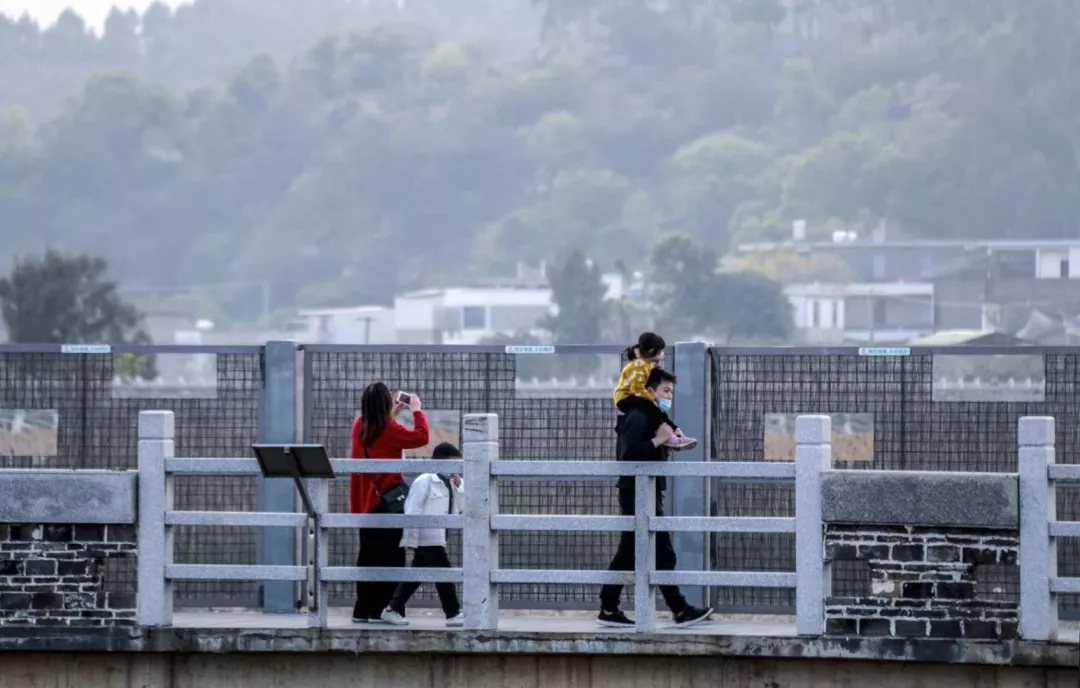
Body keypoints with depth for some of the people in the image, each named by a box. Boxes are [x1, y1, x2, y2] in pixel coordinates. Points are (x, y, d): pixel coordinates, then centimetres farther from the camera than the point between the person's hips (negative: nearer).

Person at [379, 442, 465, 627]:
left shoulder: (449, 484, 16)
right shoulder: (425, 481, -10)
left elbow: (458, 508, 16)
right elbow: (412, 510, -13)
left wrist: (459, 485, 5)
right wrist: (411, 539, -17)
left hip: (438, 539, 9)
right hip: (427, 539, -9)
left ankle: (394, 609, 16)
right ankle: (453, 614, -4)